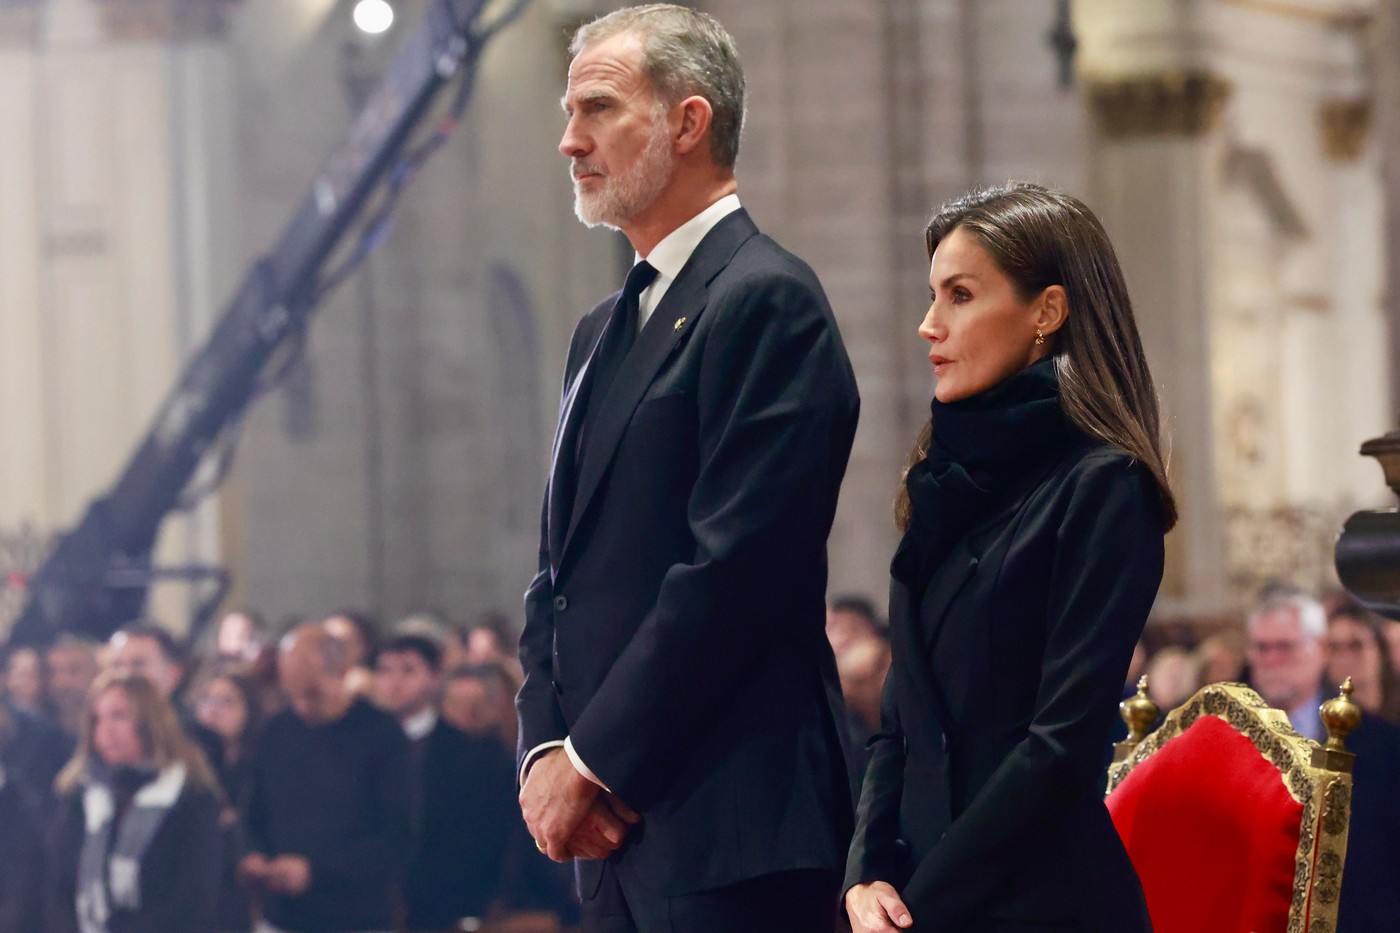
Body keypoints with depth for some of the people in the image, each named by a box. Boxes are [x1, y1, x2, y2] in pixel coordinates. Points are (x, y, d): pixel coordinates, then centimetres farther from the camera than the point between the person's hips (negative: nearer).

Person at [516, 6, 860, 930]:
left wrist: (595, 762, -13)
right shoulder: (603, 331, 20)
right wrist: (546, 751, 3)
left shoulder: (768, 300, -10)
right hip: (613, 827, 9)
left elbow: (733, 570, -17)